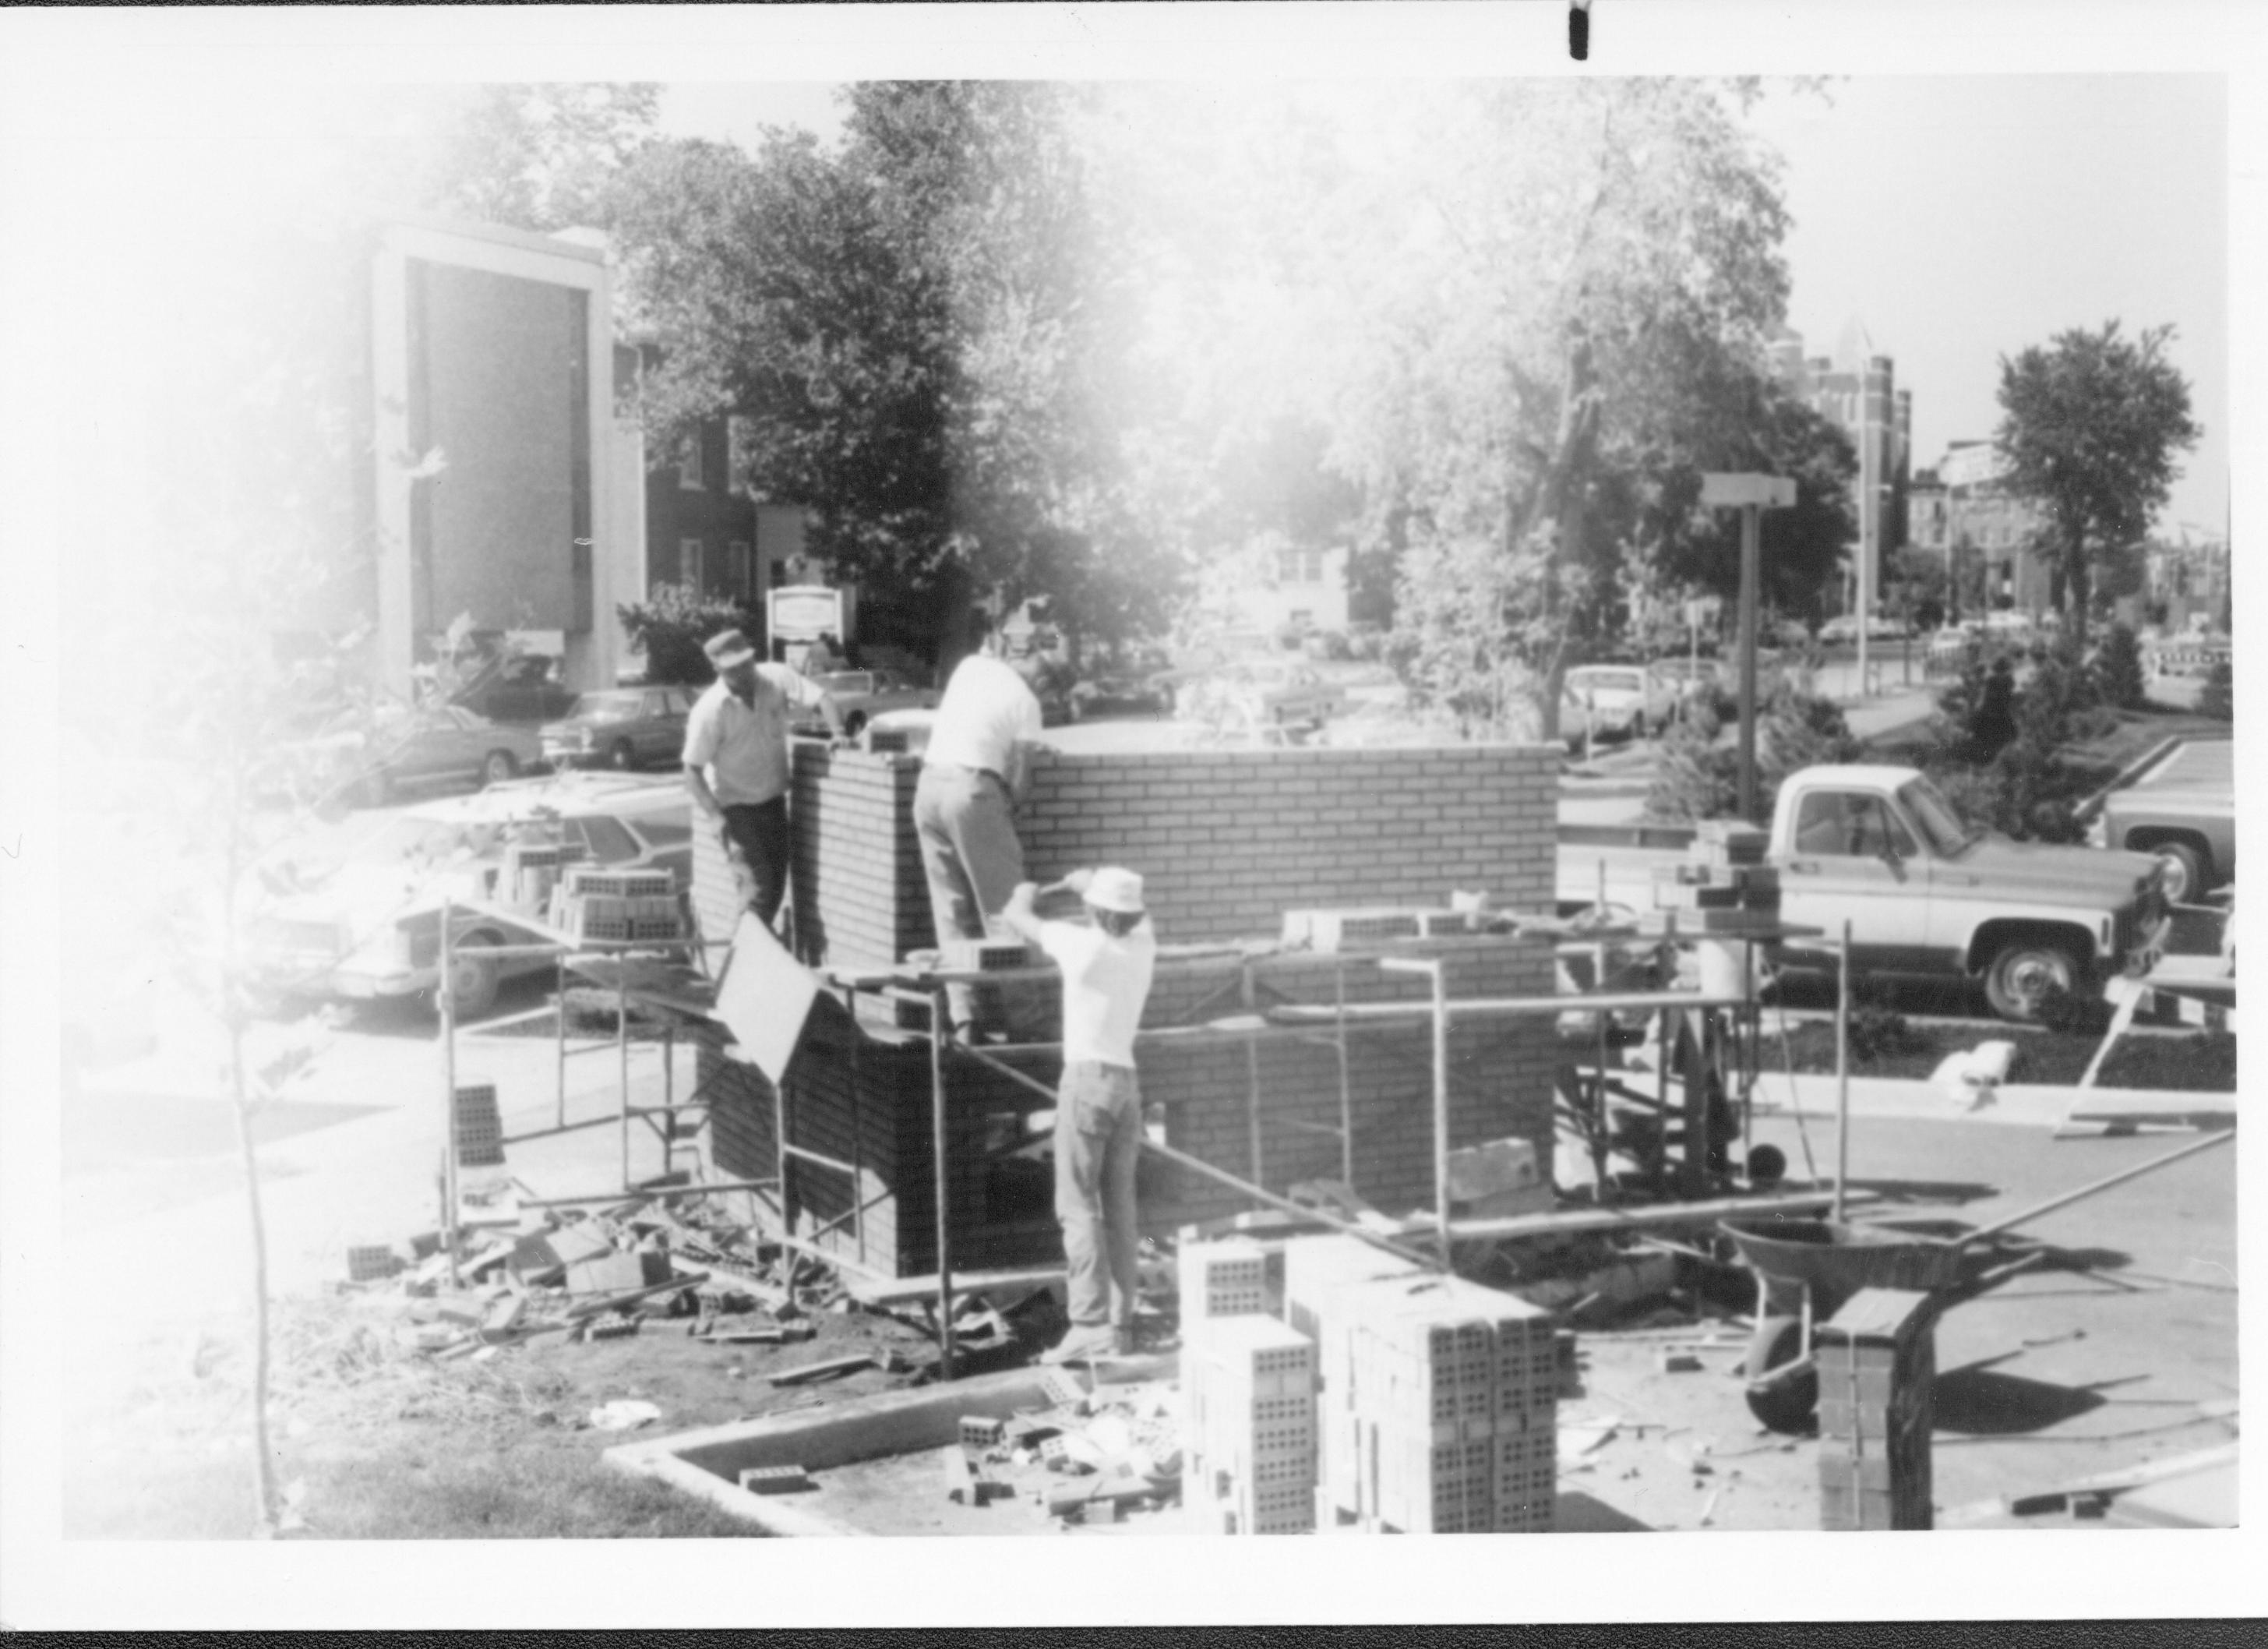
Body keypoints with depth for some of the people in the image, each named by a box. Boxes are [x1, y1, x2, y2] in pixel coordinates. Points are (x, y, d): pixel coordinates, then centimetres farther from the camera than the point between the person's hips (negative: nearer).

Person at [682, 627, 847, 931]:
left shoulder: (776, 678, -11)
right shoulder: (709, 710, -22)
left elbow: (820, 698, -7)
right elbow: (692, 771, -17)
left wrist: (839, 734, -26)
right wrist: (716, 817, -24)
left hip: (773, 799, 5)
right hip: (735, 804, -5)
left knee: (777, 882, 10)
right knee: (756, 883, -13)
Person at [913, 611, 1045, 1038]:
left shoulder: (969, 667, 14)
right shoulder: (1025, 700, 2)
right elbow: (1020, 777, 0)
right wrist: (1006, 807, 15)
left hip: (928, 785, 5)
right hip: (973, 789, -5)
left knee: (952, 910, 8)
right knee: (1005, 907, 2)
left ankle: (966, 1015, 4)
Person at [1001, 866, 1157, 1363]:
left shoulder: (1083, 945, -10)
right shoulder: (1142, 944, 5)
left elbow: (1016, 917, 3)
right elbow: (1132, 909, 29)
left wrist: (1024, 895, 26)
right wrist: (1089, 881, 46)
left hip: (1087, 1078, -6)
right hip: (1127, 1083, 6)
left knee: (1078, 1206, -7)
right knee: (1119, 1208, 9)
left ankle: (1091, 1326, -15)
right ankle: (1121, 1324, 10)